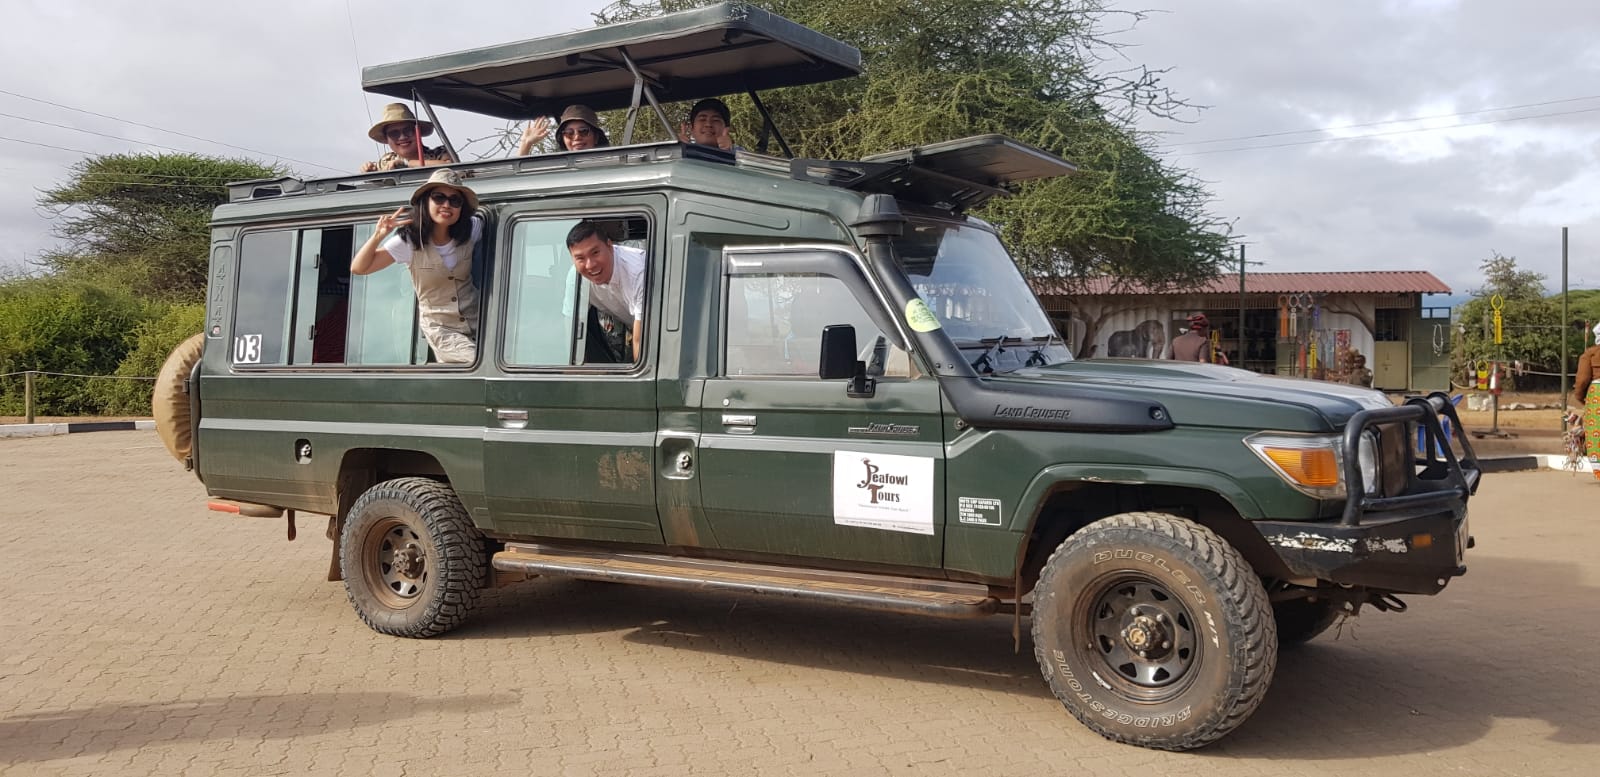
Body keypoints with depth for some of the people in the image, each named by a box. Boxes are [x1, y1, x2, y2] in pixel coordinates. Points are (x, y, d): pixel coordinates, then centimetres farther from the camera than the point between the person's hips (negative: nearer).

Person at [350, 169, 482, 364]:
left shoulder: (472, 230, -5)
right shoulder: (409, 241, -12)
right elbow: (358, 268, -10)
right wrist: (378, 236, -24)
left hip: (477, 321, 4)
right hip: (441, 329, -4)